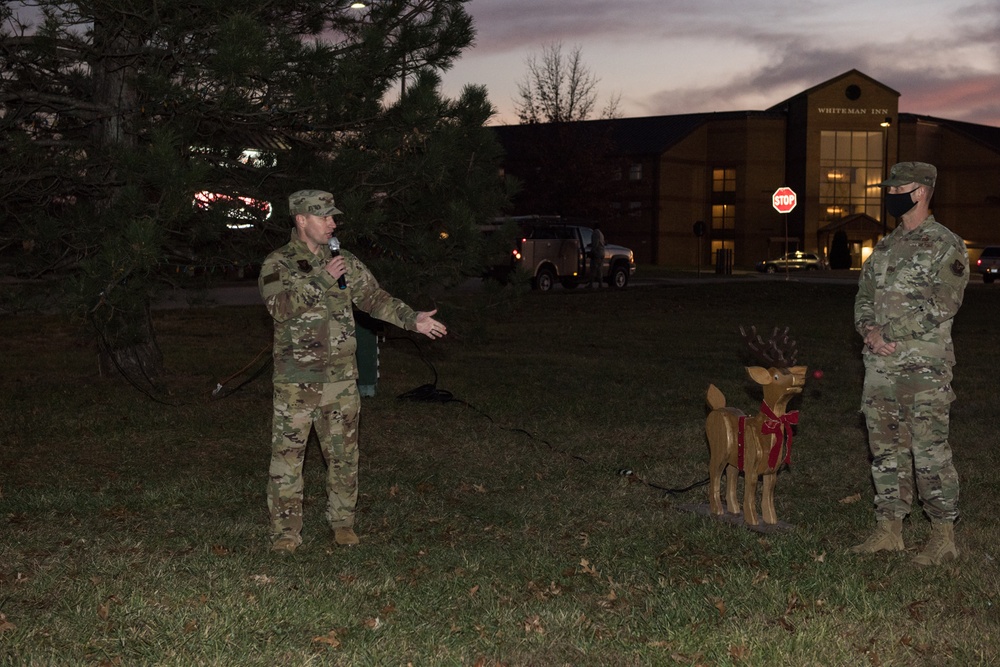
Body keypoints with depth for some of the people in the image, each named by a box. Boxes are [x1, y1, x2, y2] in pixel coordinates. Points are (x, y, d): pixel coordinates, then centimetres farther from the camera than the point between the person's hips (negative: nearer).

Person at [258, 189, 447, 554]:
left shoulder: (345, 263, 9)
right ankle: (286, 532, 9)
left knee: (344, 453, 10)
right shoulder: (277, 264, -3)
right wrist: (322, 280, -20)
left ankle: (342, 522, 24)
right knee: (288, 455, 0)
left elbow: (374, 297, 6)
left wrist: (412, 319, -5)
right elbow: (280, 307, -18)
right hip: (295, 381, -3)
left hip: (341, 378, 4)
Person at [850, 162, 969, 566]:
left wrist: (895, 335, -14)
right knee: (886, 450, 10)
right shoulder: (885, 247, 17)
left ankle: (944, 537, 3)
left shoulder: (946, 245, -5)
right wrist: (869, 331, -4)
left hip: (924, 366, -7)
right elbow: (864, 296, 16)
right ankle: (888, 530, 18)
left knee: (930, 452, -5)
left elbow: (943, 305, -13)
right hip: (880, 366, 7)